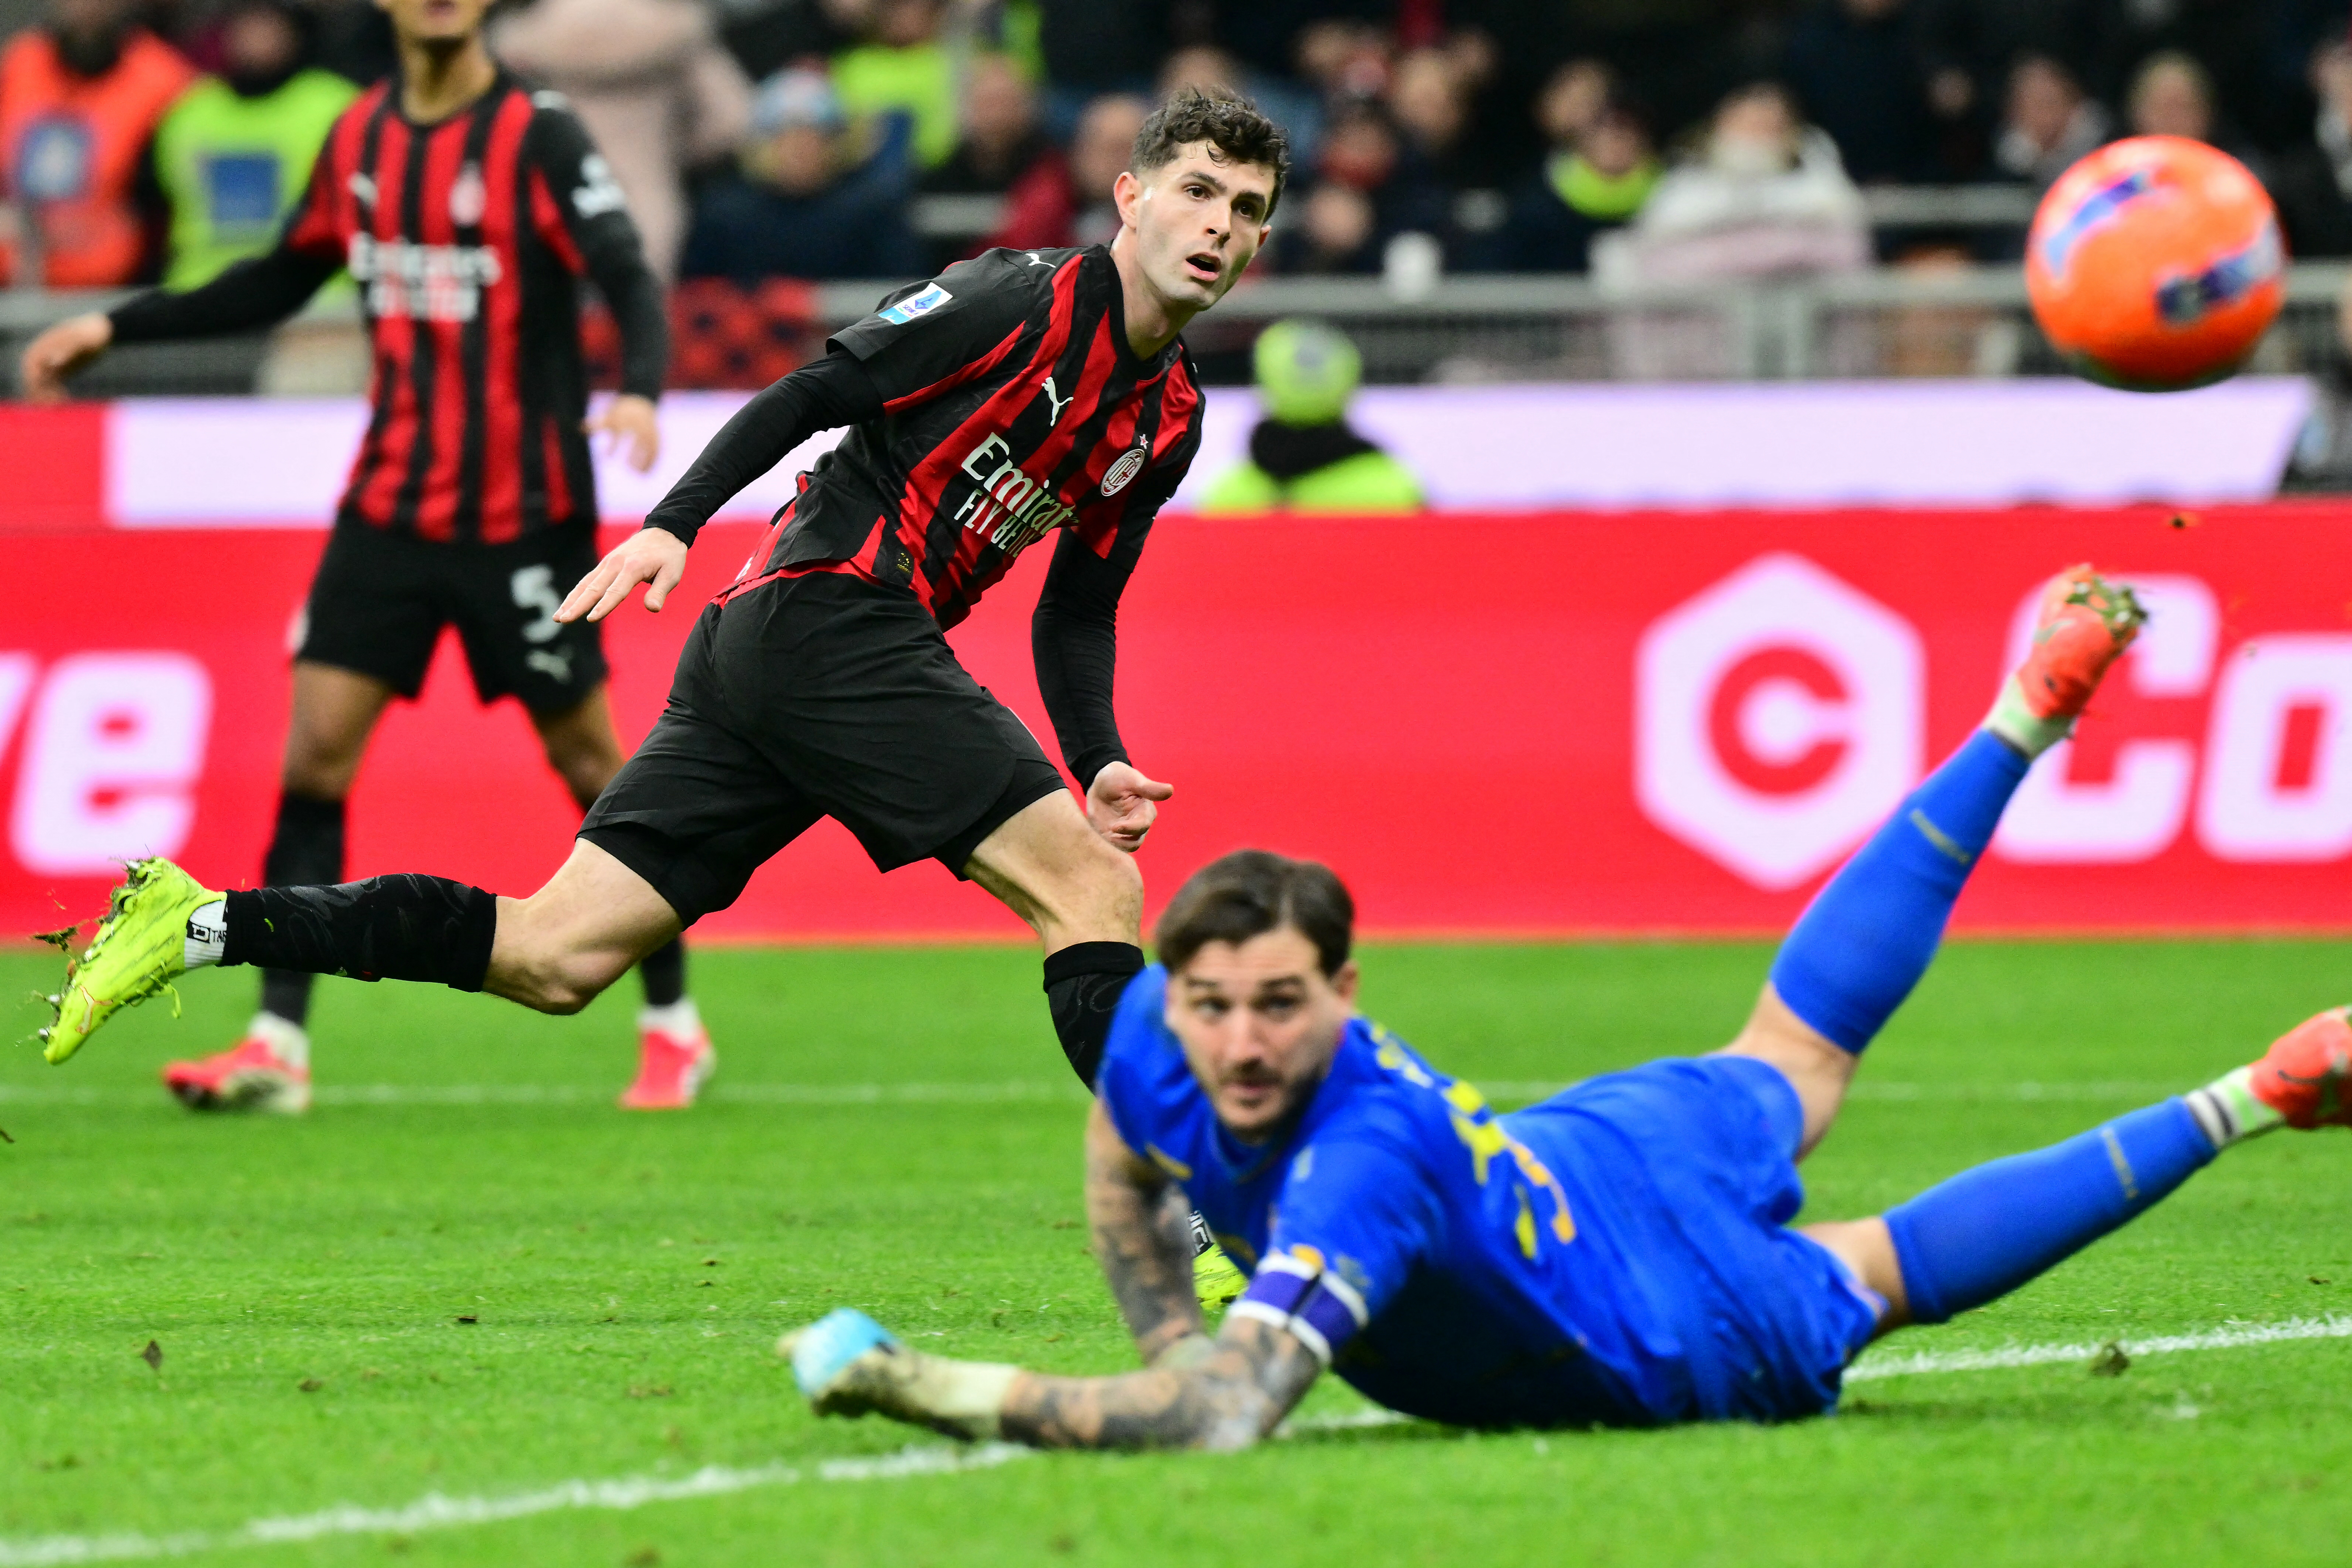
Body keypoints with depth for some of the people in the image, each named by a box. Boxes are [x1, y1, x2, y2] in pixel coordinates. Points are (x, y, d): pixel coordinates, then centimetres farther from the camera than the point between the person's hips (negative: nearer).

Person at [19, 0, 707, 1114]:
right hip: (389, 508, 5)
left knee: (588, 761, 3)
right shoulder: (360, 138, 8)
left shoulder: (537, 137, -9)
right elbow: (278, 286, 21)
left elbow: (630, 283, -20)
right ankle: (278, 1045, -4)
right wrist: (114, 329, 17)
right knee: (316, 750, -5)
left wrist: (639, 388, -40)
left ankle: (672, 1026, 19)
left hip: (524, 513, -5)